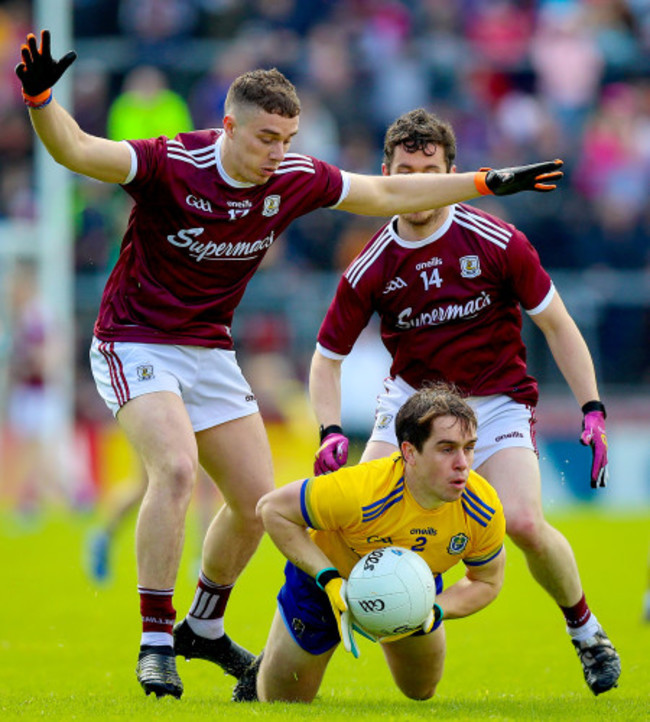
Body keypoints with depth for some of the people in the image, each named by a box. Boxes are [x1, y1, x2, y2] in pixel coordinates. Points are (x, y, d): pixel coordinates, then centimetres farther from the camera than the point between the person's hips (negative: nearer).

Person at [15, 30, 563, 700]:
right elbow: (75, 150, -31)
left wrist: (489, 183, 8)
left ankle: (204, 627, 30)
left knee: (256, 500, 6)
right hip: (136, 341, -6)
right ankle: (155, 642, -22)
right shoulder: (171, 164, -21)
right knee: (175, 468, -28)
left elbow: (388, 194, 8)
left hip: (210, 351, 6)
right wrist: (39, 97, -51)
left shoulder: (294, 179, -5)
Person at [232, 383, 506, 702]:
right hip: (324, 578, -3)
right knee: (281, 699, 8)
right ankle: (258, 671, 43)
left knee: (421, 691, 20)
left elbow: (487, 582, -10)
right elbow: (272, 508, -29)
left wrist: (433, 613, -29)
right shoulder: (360, 492, -44)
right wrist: (331, 581, -35)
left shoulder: (483, 511, -30)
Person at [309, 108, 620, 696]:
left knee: (523, 521, -24)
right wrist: (331, 432, -16)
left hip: (497, 399, -2)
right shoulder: (372, 268, -10)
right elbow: (328, 356, 1)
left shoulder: (498, 243, -15)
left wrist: (592, 410, -12)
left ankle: (587, 631, 2)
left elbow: (558, 326, -6)